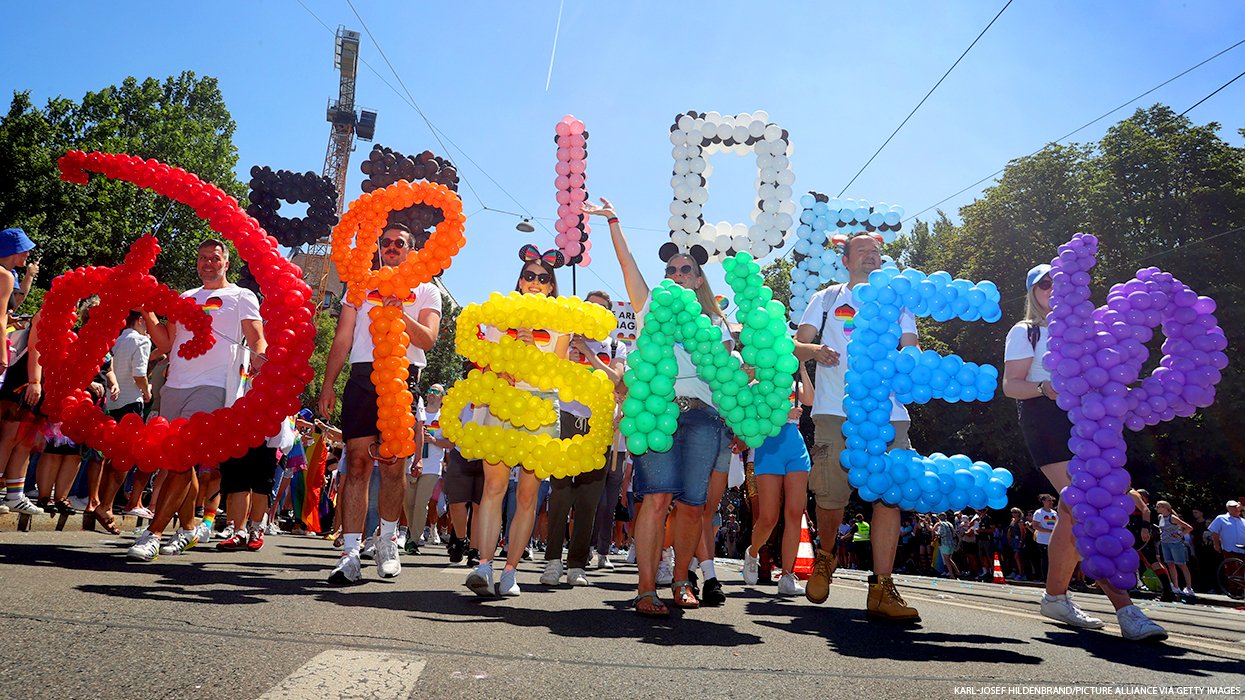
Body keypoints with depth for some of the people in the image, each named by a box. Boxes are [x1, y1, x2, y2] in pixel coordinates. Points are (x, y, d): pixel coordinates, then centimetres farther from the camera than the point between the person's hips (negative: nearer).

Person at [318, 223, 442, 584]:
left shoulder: (426, 291, 16)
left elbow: (427, 339, 1)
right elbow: (342, 340, 16)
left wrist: (400, 313, -15)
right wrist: (328, 385, 6)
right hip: (362, 377, 1)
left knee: (394, 465, -2)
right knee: (357, 463, -7)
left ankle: (387, 540, 18)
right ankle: (350, 553, -7)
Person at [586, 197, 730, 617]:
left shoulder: (714, 324, 23)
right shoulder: (651, 310, 21)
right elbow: (627, 263, 14)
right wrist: (613, 222, 8)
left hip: (703, 415, 2)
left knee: (691, 504, -3)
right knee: (657, 497, -16)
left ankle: (681, 582, 15)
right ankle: (646, 590, -11)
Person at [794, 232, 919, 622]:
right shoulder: (826, 299, 19)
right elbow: (797, 346, 11)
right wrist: (815, 350, -12)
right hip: (835, 412, -1)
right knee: (831, 497, -6)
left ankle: (881, 590, -4)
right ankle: (825, 557, 24)